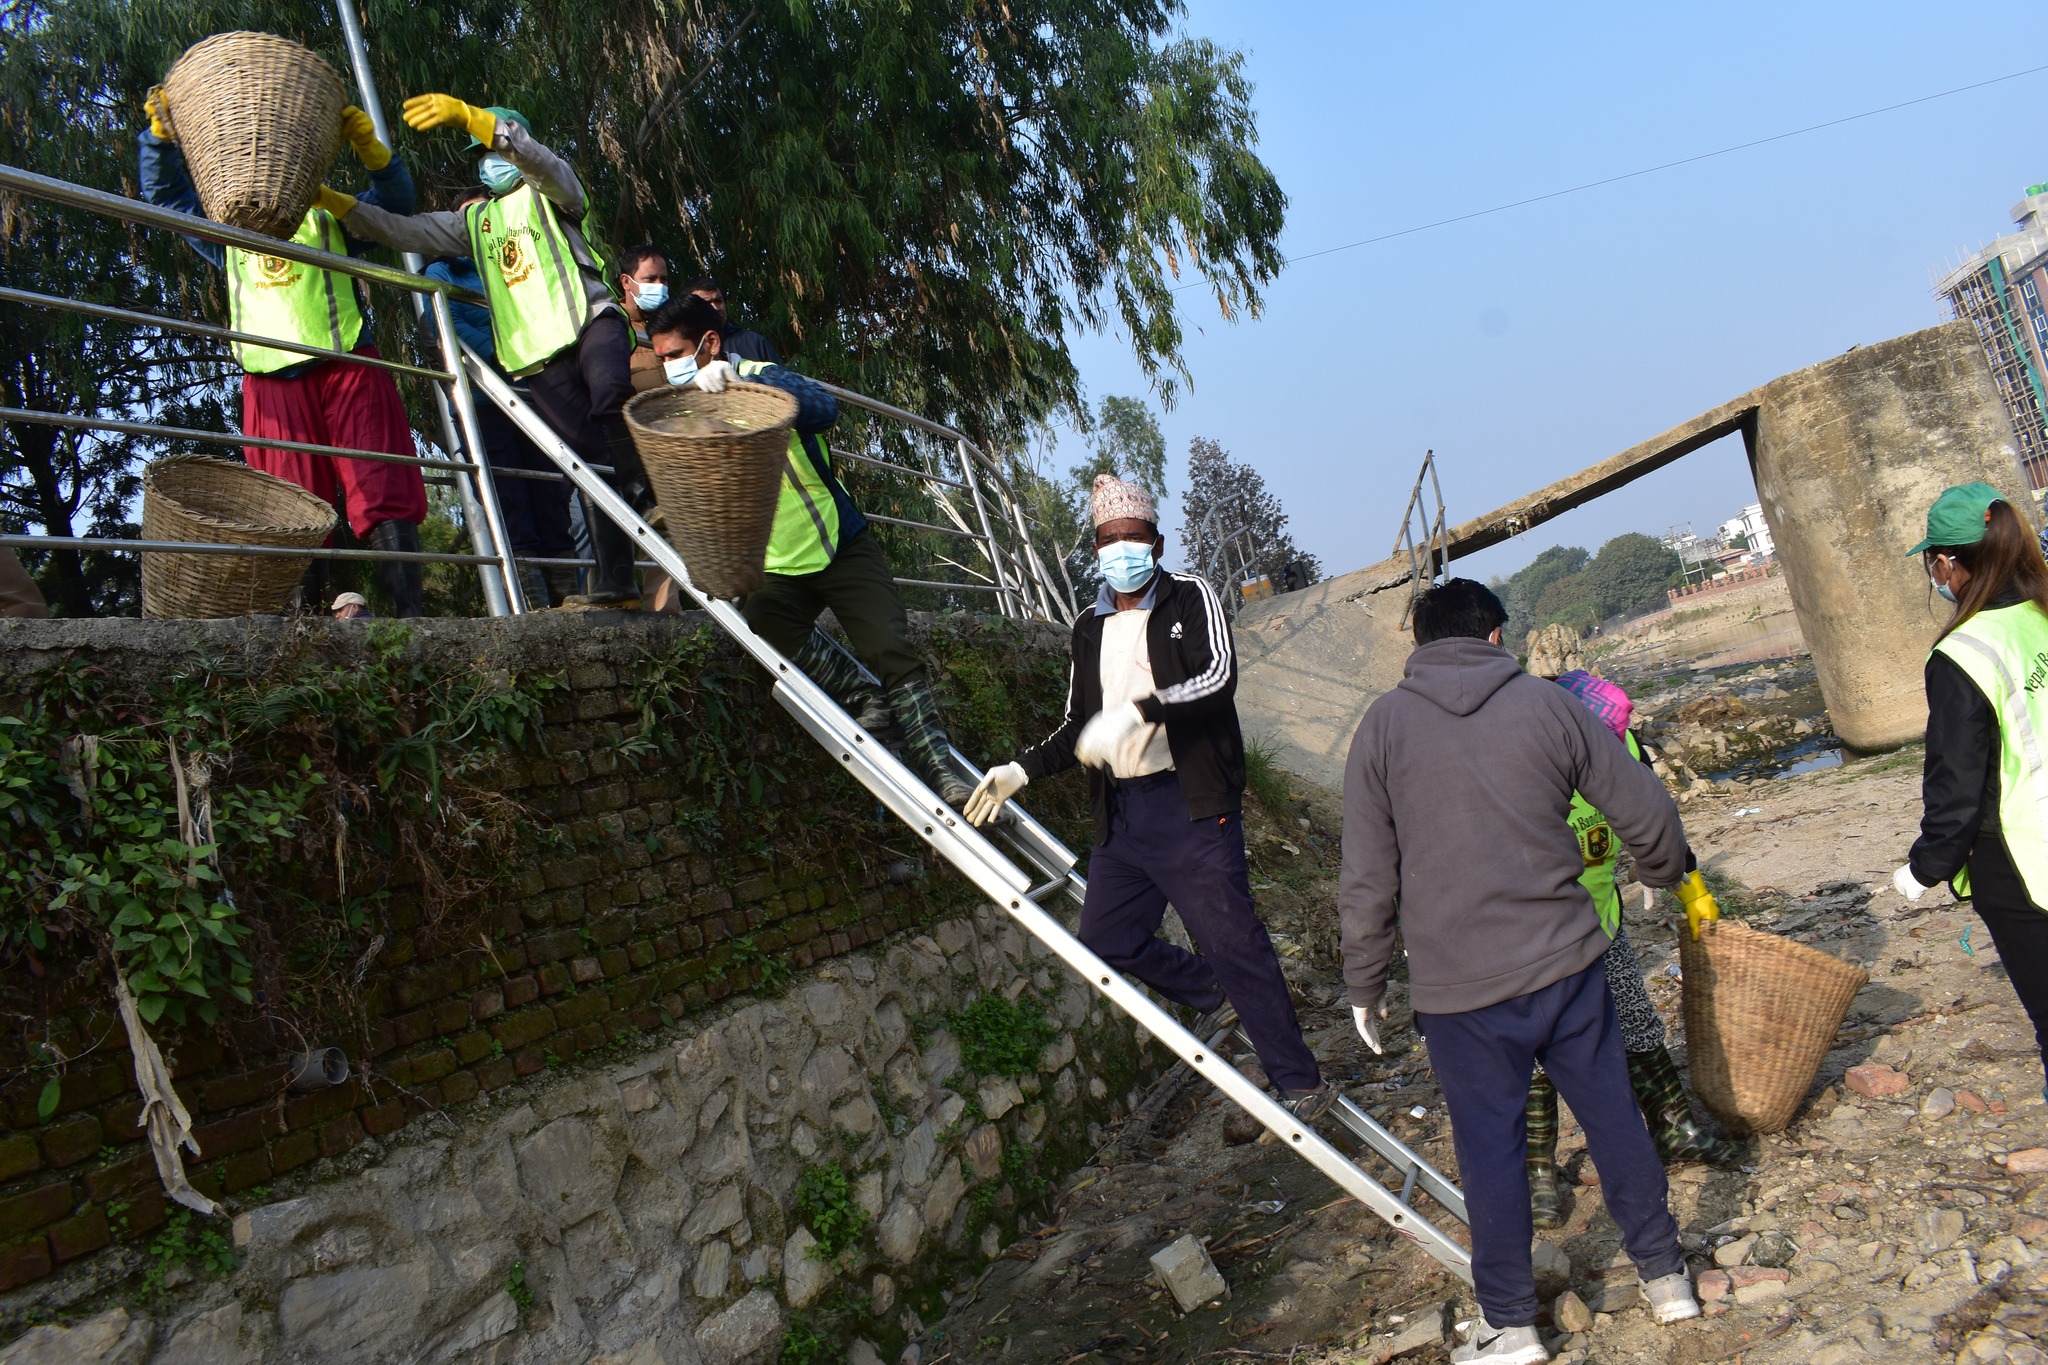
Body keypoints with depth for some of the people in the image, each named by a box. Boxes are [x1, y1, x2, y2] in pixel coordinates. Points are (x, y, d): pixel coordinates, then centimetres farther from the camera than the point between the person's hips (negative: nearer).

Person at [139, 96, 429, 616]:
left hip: (347, 365, -2)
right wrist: (161, 132, 13)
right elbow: (163, 192, 30)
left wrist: (370, 148, -2)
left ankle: (409, 615, -19)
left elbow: (395, 202, 16)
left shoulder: (329, 215, 25)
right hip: (272, 376, 2)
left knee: (383, 493, -14)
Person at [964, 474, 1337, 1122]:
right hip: (1122, 812, 6)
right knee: (1105, 937, 8)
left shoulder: (1191, 597, 0)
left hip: (1191, 805, -6)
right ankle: (1213, 993, 31)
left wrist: (1138, 711, -30)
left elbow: (1218, 676, -17)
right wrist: (1022, 770, 8)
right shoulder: (1089, 628, 16)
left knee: (1230, 937, -8)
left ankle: (1301, 1084, 3)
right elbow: (1077, 729, 21)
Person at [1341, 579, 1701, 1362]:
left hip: (1459, 985, -2)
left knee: (1489, 1145, 8)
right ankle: (1664, 1275, 32)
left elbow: (1367, 878, -4)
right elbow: (1647, 812, 6)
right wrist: (1664, 873, 27)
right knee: (1612, 1114, 16)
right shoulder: (1547, 704, 1)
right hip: (1567, 961, 2)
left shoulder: (1385, 724, -3)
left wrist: (1364, 983, 7)